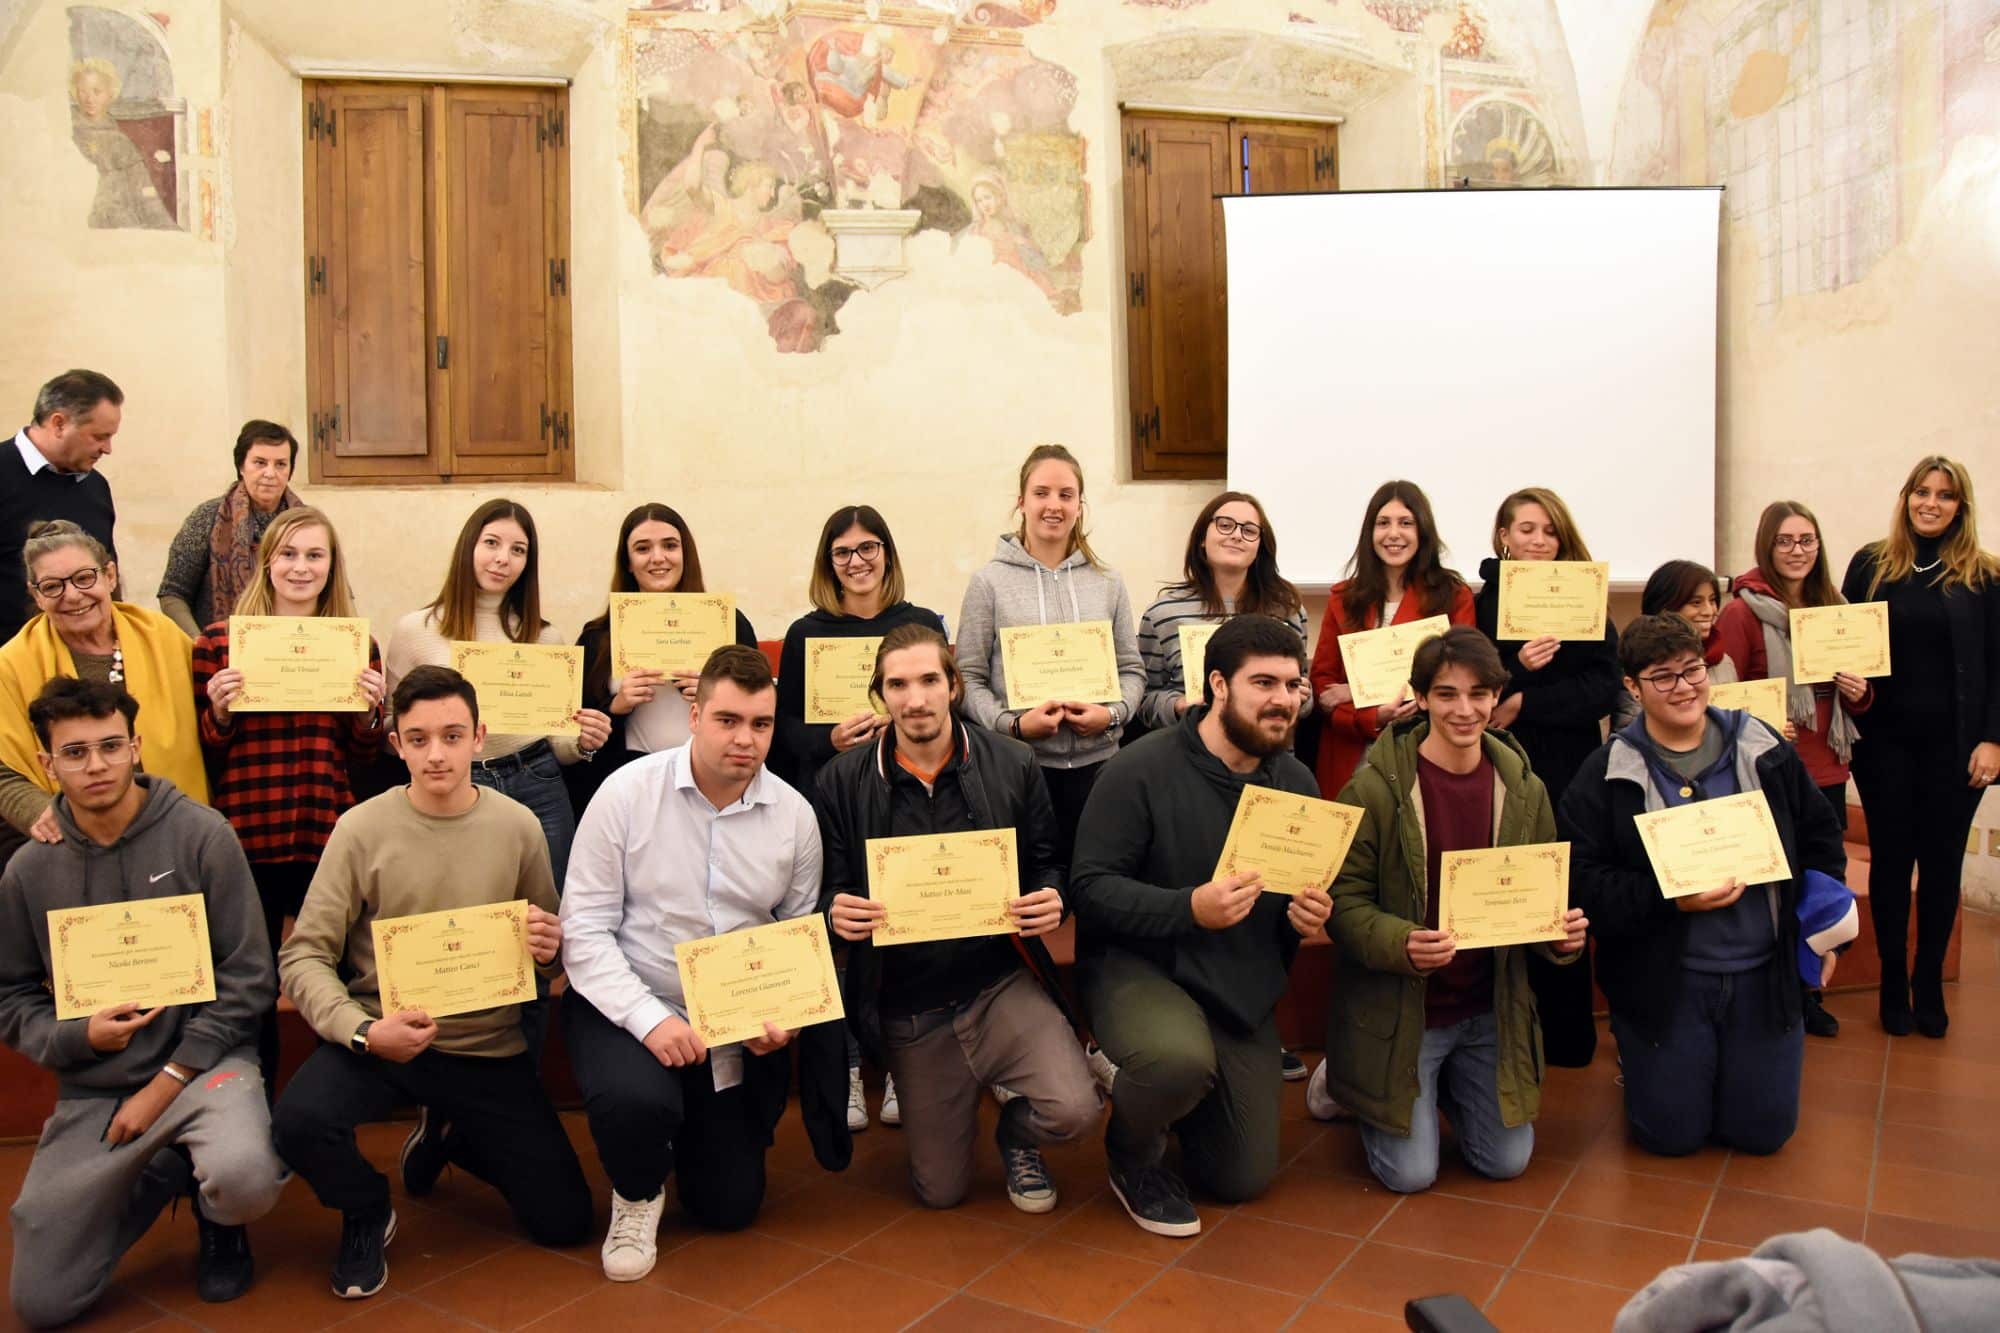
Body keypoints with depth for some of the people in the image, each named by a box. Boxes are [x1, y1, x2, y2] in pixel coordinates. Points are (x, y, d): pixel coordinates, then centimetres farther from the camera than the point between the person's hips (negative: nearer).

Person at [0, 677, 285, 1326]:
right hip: (90, 1090, 3)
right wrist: (78, 1035, -13)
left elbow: (246, 978, -8)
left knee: (244, 1180, -34)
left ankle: (217, 1221, 6)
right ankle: (165, 1170, 24)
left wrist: (166, 1083, -11)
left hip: (202, 1060, -3)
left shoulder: (200, 835, -7)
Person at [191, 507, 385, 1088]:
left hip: (329, 837, 1)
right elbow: (203, 753, 7)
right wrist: (220, 713, -12)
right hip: (247, 837, -1)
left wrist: (369, 711, -8)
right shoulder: (219, 642, 1)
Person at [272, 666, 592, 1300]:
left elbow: (548, 954, 6)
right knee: (298, 1123, -33)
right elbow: (303, 956, -9)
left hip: (488, 1048, 2)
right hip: (380, 1037, -1)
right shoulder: (362, 828, -8)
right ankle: (367, 1214, 4)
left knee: (564, 1221, 1)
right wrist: (363, 1031, -26)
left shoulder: (518, 826, -4)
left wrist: (549, 951, -18)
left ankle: (447, 1135, 30)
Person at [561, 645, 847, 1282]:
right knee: (635, 1100, -35)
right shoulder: (627, 792, -14)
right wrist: (651, 1018, -24)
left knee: (731, 1207, 7)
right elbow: (585, 928, -13)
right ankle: (637, 1194, 2)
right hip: (628, 1007, -3)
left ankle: (696, 1129, 42)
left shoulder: (794, 813, -5)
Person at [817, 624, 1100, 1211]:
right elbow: (827, 891, 3)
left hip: (1001, 982, 0)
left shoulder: (1013, 764, -3)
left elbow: (1047, 864, 4)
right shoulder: (843, 779, -3)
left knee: (1073, 1107, -25)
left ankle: (1016, 1133, 14)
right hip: (908, 1004, 1)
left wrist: (1051, 900, -19)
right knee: (939, 1192, 9)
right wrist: (836, 912, -21)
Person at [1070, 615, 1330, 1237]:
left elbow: (1307, 893, 14)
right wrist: (1188, 908, -33)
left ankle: (1145, 1088, 36)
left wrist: (1306, 917, -11)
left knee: (1244, 1179, 7)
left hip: (1244, 987, 6)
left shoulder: (1297, 781, 2)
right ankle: (1132, 1155, -3)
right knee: (1184, 1058, -39)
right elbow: (1090, 887, -19)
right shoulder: (1141, 770, -16)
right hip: (1136, 964, -5)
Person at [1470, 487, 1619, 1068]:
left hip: (1568, 773, 1)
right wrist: (1516, 667, -21)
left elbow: (1606, 690, -5)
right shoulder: (1481, 602, 3)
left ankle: (1567, 1036, 19)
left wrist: (1523, 702, -14)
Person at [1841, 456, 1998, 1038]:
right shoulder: (1871, 563, 3)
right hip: (1885, 741, 0)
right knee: (1890, 858, 8)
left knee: (1942, 862, 9)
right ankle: (1893, 983, 21)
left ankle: (1929, 984, 23)